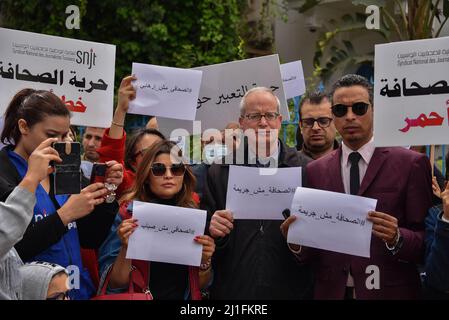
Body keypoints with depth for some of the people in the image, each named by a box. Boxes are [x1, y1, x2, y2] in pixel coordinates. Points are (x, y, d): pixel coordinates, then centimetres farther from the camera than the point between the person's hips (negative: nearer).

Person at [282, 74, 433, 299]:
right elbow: (312, 252, 6)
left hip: (388, 291, -2)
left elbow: (426, 242, -6)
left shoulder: (411, 164, -4)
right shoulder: (314, 171, 5)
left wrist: (397, 239, -24)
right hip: (331, 291, 3)